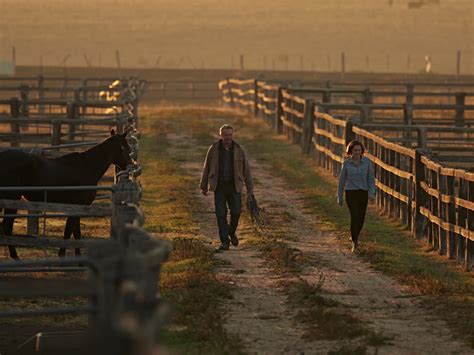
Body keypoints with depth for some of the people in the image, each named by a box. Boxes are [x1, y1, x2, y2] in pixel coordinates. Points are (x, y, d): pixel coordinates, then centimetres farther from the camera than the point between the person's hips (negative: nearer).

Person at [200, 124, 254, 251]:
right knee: (221, 214, -3)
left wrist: (250, 188, 5)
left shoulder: (239, 150, -1)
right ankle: (225, 241, 3)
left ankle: (231, 232, 27)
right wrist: (204, 186, 8)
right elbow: (207, 168, 6)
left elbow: (246, 169, 5)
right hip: (219, 187, 0)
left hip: (234, 187, 0)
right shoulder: (214, 149, -1)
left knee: (236, 212, -3)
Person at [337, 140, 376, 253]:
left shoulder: (367, 162, -3)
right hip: (351, 193, -3)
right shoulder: (346, 163, -5)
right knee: (355, 217, -16)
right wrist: (339, 197, 5)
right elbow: (342, 180, 2)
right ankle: (355, 243, -10)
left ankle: (354, 236, 41)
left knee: (361, 218, 12)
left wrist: (372, 193, -15)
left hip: (363, 193, 3)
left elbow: (371, 179, -1)